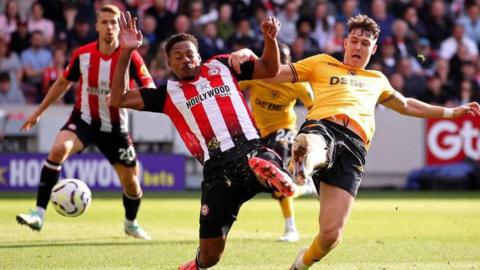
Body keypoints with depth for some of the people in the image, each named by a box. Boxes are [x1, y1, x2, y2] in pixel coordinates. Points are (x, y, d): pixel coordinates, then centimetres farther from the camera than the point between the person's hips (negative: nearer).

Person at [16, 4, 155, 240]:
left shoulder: (130, 57, -12)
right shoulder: (83, 54, -6)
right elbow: (63, 83, 10)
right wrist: (38, 112, 14)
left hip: (115, 127, 0)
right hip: (84, 120, 0)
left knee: (130, 181, 6)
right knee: (58, 149, -29)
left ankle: (131, 223, 39)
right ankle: (38, 214, -30)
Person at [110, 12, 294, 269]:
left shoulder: (221, 66, 18)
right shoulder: (168, 93, 15)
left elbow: (269, 69, 26)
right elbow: (118, 99, 10)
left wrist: (270, 38, 6)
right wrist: (126, 53, 2)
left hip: (251, 151, 0)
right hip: (217, 170, 0)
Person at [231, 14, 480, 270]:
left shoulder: (377, 80, 38)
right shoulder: (322, 64, 27)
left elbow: (407, 106, 54)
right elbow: (274, 72, 20)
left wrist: (452, 112, 57)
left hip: (353, 145, 2)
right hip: (322, 127, -2)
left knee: (331, 233, -13)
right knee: (311, 147, -46)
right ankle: (304, 161, -82)